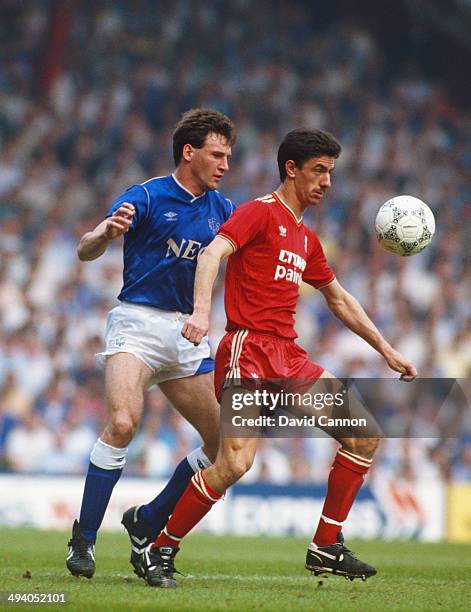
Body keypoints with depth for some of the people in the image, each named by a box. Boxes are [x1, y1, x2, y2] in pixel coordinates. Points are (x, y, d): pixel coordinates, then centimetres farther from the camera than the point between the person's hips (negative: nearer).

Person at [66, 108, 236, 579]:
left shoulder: (219, 208, 11)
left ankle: (147, 523, 16)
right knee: (123, 422, -28)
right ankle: (83, 538, -16)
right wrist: (107, 232, -36)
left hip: (188, 335, 6)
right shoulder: (147, 197, -6)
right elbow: (86, 252, -13)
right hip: (138, 323, -6)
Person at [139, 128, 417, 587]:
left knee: (364, 436, 2)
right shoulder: (260, 213, -3)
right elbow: (213, 253, -19)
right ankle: (162, 550, -5)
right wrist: (201, 311, -36)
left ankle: (326, 548, 9)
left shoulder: (306, 239, 22)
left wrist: (387, 351, 34)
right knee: (235, 462, -22)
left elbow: (339, 299, 34)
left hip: (289, 358, 9)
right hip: (249, 349, -9)